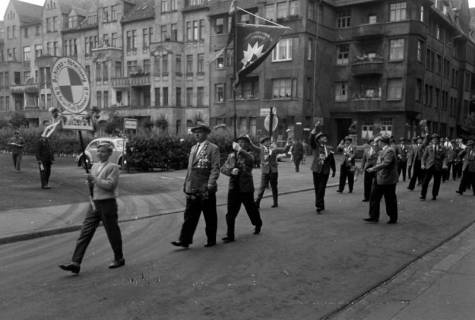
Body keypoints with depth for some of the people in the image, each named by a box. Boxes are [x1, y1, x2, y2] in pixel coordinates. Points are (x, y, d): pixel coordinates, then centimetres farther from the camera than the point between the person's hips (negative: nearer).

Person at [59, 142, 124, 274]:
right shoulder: (95, 166, 15)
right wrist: (89, 181, 0)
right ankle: (75, 263, -3)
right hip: (94, 203, 6)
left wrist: (94, 179, -15)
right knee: (85, 232, -1)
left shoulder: (113, 167, -7)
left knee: (112, 233, 5)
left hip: (107, 203, -6)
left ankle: (119, 259, 25)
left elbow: (109, 185, -18)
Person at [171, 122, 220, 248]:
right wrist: (186, 184, 14)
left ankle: (211, 239, 19)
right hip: (193, 188, 6)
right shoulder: (193, 148, 15)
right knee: (189, 215, 3)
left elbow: (215, 169, -11)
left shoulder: (213, 148, -4)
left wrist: (210, 185, -19)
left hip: (206, 190, -5)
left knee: (210, 217, 6)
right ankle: (185, 240, 5)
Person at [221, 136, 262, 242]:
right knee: (230, 213, -2)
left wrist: (239, 149, -35)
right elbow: (223, 169, 5)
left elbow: (250, 160, -29)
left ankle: (258, 225, 41)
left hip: (246, 189, -3)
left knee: (251, 209, 13)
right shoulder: (231, 156, 9)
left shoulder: (247, 156, -4)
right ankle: (230, 235, 6)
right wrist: (231, 171, -15)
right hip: (233, 188, 3)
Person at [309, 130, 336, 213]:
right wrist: (315, 128, -20)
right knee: (317, 188, 6)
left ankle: (319, 206, -4)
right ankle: (321, 206, 18)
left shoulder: (329, 150, 7)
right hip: (316, 171, 0)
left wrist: (333, 170, 16)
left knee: (321, 189, -6)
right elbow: (311, 139, -14)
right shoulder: (315, 147, 2)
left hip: (325, 172, 0)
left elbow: (332, 161, 15)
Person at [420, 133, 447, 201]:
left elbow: (445, 157, 6)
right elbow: (424, 156, 6)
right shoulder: (428, 147, 9)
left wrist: (444, 164, -10)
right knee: (425, 181, -5)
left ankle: (434, 196, 17)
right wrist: (423, 164, -6)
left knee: (437, 182, 4)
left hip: (438, 167, 1)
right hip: (429, 167, -1)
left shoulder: (441, 148, 10)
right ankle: (423, 196, 1)